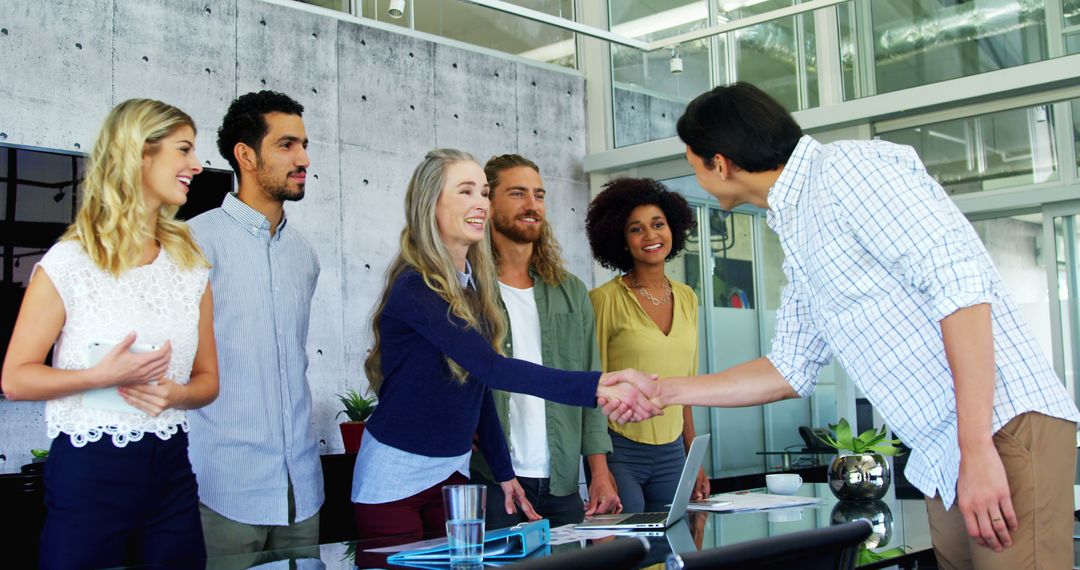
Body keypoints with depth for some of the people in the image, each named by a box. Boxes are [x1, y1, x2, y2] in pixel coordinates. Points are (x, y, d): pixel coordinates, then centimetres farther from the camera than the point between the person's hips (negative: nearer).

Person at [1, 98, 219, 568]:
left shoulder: (190, 266, 8)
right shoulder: (69, 262, -7)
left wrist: (176, 394, -10)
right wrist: (103, 376, -19)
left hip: (171, 471, 5)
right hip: (89, 471, -4)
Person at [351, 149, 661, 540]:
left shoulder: (475, 284, 5)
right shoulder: (413, 289, -21)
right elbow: (491, 368, -32)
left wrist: (504, 473, 10)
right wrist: (594, 387, -43)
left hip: (453, 471, 7)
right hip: (394, 475, -7)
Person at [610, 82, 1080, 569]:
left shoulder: (848, 166, -9)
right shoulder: (797, 241, 18)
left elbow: (961, 281, -18)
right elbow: (789, 370, 24)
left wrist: (977, 450, -23)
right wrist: (663, 391, 25)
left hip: (1003, 425, -8)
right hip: (943, 462, 9)